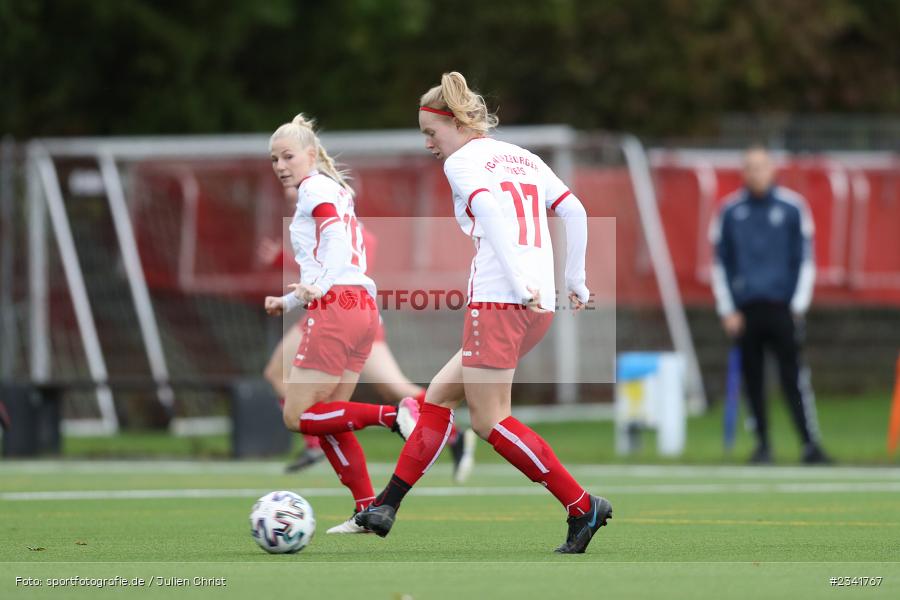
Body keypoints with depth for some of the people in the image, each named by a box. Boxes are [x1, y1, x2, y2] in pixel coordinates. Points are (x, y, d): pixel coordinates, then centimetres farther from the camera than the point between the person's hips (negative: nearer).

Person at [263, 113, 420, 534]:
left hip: (336, 309, -10)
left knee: (297, 417, -7)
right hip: (363, 308, 10)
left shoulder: (314, 189, -3)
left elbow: (337, 239, -19)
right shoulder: (336, 192, 25)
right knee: (326, 418, 13)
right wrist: (289, 302, 34)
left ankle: (394, 416, -21)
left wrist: (320, 285, -35)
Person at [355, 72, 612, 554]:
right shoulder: (524, 158, 21)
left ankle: (583, 507, -7)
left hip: (498, 301, -9)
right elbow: (574, 212, 14)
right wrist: (574, 279, 17)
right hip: (539, 306, 9)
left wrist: (518, 282, -25)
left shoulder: (463, 161, -1)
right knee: (439, 394, 14)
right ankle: (387, 506, 12)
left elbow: (490, 208, -19)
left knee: (490, 420, -5)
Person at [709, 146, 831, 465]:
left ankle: (810, 442, -11)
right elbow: (720, 263, 10)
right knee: (752, 377, 3)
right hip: (745, 307, 2)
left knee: (793, 375, -9)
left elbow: (805, 259, 6)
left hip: (782, 307, -2)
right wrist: (727, 310, 4)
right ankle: (763, 443, 12)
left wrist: (798, 305, -1)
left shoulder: (792, 207, 4)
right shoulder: (730, 211, 7)